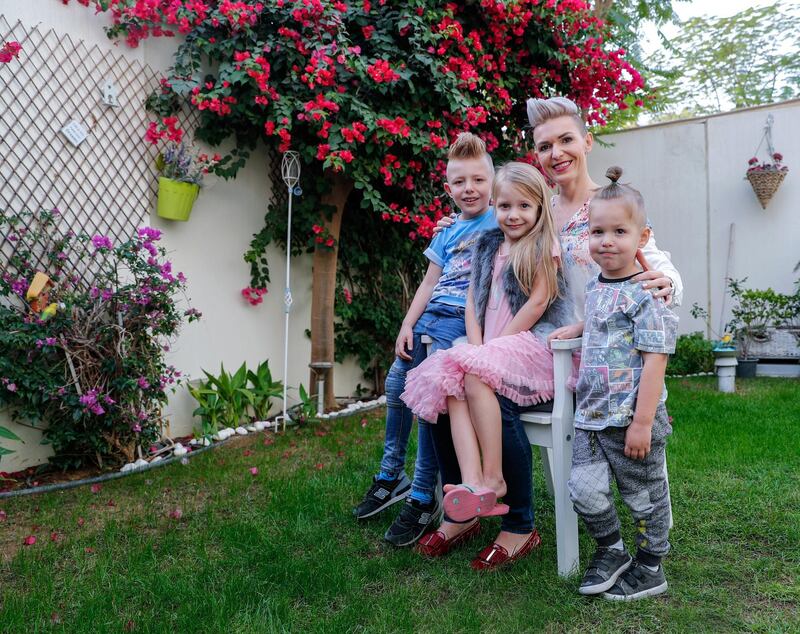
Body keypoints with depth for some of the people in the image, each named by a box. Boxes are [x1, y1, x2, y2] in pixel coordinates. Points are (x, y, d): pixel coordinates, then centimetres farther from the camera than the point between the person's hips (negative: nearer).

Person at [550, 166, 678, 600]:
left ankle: (649, 569, 31)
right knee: (584, 490, 6)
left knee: (644, 496, 11)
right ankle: (611, 552, 31)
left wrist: (642, 422, -21)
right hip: (591, 416, 7)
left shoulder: (645, 295, -16)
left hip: (632, 419, -6)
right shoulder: (594, 287, 8)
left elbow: (654, 360, -19)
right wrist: (574, 329, 11)